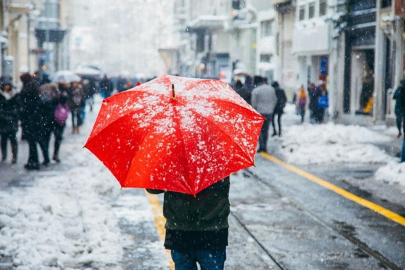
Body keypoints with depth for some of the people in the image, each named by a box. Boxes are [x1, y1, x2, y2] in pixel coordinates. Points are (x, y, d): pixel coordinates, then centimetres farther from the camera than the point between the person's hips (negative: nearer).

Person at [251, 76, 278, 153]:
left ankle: (261, 146, -4)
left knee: (259, 130, 4)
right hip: (269, 113, 5)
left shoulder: (255, 91, -11)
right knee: (266, 130, 13)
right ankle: (265, 147, 14)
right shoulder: (271, 89, 6)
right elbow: (275, 100, 13)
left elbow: (254, 103, -9)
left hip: (260, 112, -5)